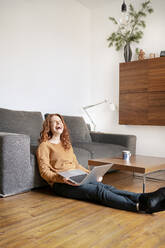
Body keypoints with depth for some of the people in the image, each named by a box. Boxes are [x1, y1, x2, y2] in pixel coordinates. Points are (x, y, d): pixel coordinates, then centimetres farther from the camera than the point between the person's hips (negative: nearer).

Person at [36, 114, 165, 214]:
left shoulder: (66, 144, 25)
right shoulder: (44, 146, 3)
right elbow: (44, 172, -5)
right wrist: (61, 178, -23)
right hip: (60, 183, -6)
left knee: (106, 187, -23)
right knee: (99, 190, -30)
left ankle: (144, 197, -43)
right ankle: (140, 206, -47)